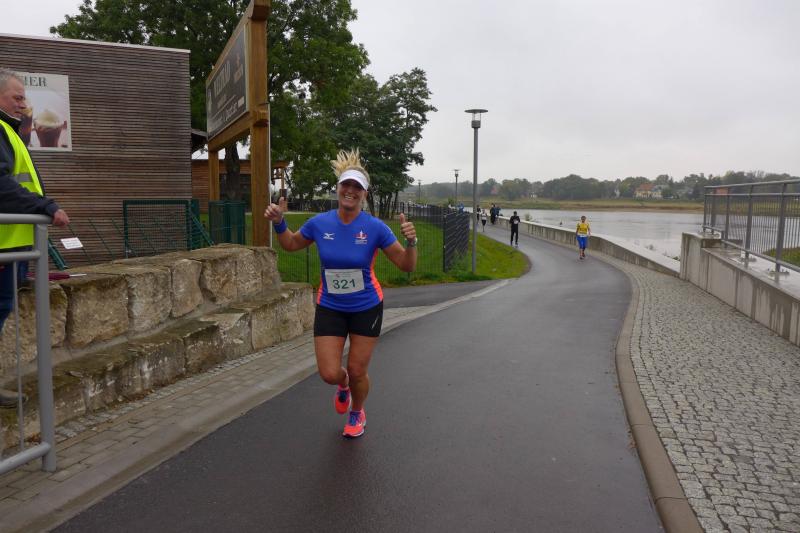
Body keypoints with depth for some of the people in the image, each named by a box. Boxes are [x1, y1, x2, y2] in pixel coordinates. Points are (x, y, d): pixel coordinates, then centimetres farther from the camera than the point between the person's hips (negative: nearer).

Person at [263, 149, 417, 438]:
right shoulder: (319, 223, -9)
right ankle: (343, 383, 39)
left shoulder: (375, 227, -16)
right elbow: (291, 244, 10)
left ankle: (357, 414, 41)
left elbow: (407, 266, -12)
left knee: (357, 372, 7)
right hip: (330, 308, 2)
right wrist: (278, 222, -7)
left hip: (367, 308, -1)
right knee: (329, 374, -2)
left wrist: (411, 241, -31)